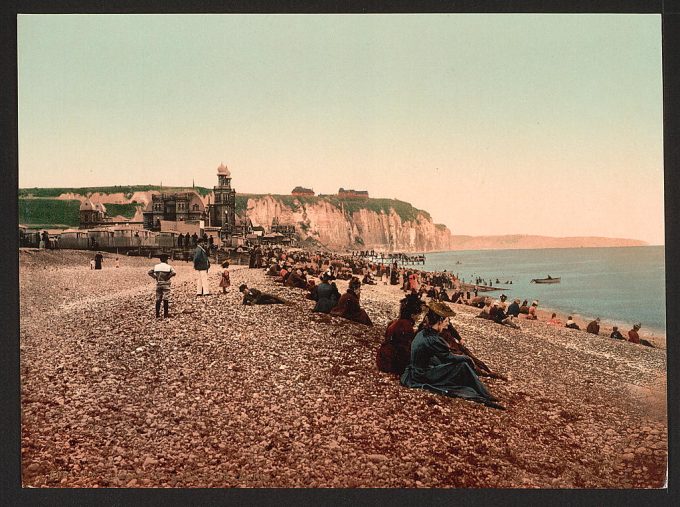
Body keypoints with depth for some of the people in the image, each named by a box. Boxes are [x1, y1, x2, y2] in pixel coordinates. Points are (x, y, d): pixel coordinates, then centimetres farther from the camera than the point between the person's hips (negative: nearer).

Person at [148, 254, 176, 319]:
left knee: (158, 300, 9)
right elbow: (173, 273, -21)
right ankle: (165, 315, 3)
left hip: (158, 284, 3)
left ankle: (157, 315, 10)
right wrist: (168, 277, -9)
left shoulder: (156, 266, 5)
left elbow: (149, 272, -4)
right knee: (165, 300, 2)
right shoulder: (168, 266, -4)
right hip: (166, 284, -3)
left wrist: (155, 277, 0)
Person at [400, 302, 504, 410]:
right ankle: (486, 398, -1)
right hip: (427, 377, -10)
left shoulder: (421, 334, 8)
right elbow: (450, 358, -15)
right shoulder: (433, 340, -23)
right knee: (464, 366, -10)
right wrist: (467, 359, 2)